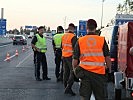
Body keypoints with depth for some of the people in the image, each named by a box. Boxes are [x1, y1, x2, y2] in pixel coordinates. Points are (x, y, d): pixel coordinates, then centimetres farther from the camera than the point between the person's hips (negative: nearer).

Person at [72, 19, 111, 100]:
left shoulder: (80, 41, 0)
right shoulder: (102, 40, -2)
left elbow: (75, 60, 2)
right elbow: (107, 58, -1)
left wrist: (75, 70, 18)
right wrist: (109, 69, 14)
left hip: (85, 72, 1)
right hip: (99, 72, -1)